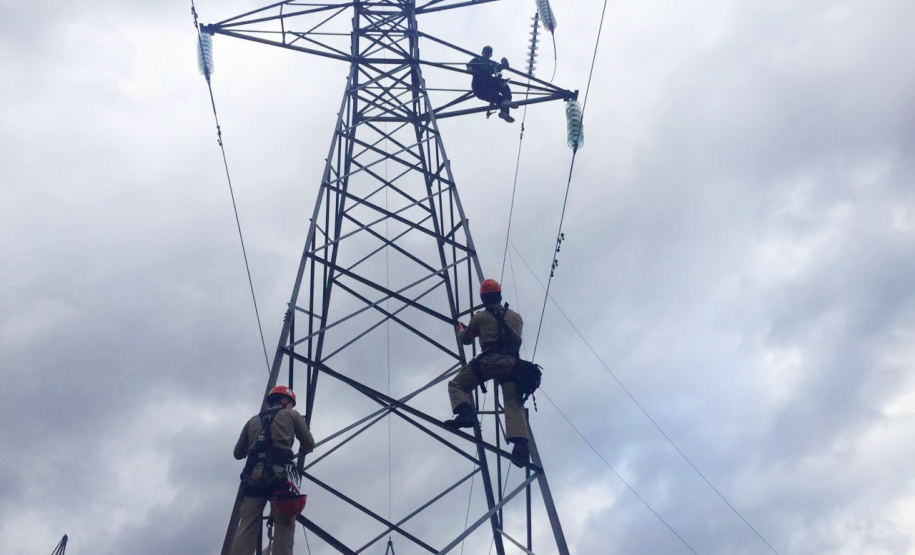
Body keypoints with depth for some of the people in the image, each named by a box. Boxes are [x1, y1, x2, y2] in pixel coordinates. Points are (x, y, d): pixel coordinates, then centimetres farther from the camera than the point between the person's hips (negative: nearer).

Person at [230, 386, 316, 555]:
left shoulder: (253, 420, 28)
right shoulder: (291, 415, 18)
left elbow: (238, 454, 29)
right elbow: (309, 445, 15)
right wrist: (301, 451, 38)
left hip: (253, 478, 4)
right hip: (279, 475, -3)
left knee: (246, 528, -2)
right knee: (284, 527, -4)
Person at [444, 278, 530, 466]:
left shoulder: (480, 317, 14)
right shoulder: (516, 317, 22)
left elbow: (466, 340, 27)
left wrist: (460, 329, 50)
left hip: (489, 360, -3)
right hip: (511, 363, 3)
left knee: (456, 385, 9)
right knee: (514, 404, -4)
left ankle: (465, 413, -18)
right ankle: (520, 444, -26)